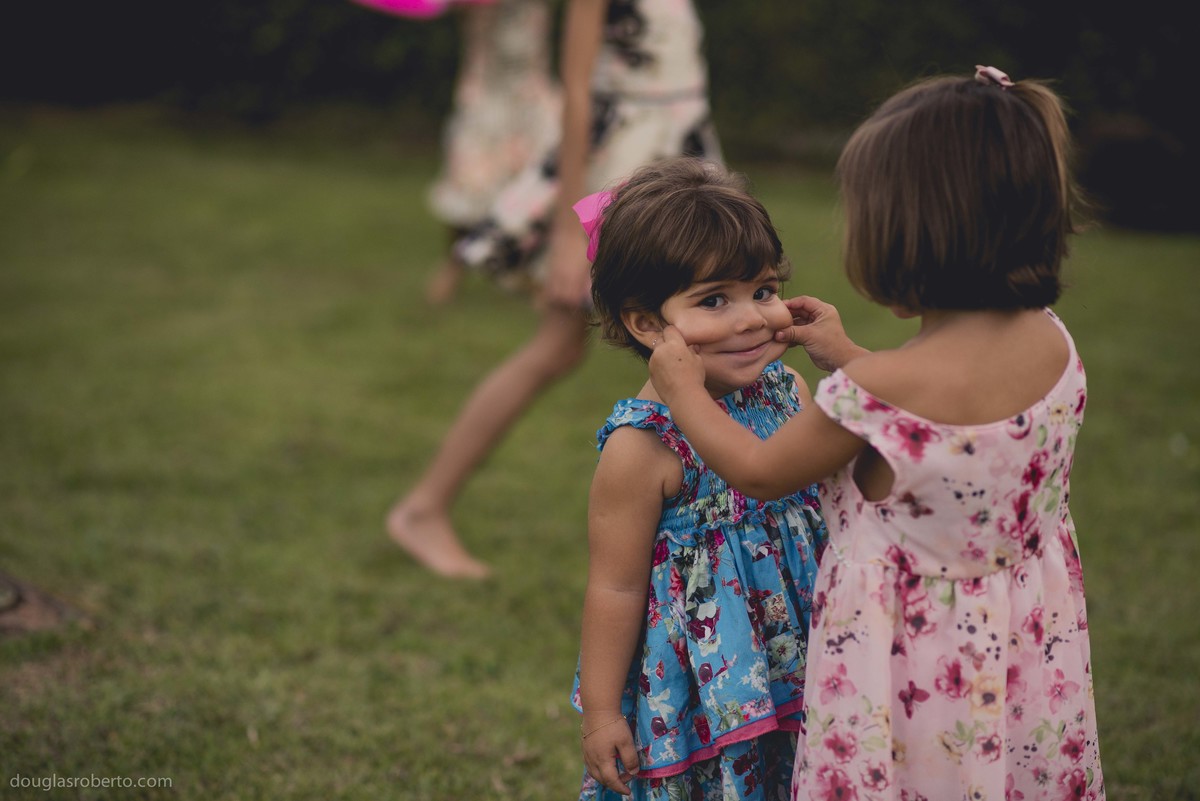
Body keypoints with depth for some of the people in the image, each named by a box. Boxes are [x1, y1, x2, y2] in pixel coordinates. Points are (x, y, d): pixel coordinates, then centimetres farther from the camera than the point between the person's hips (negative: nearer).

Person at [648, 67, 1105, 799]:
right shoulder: (1053, 343, -8)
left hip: (913, 673, -6)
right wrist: (849, 358, 19)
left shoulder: (878, 389, -27)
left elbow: (758, 471, -8)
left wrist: (685, 390, 8)